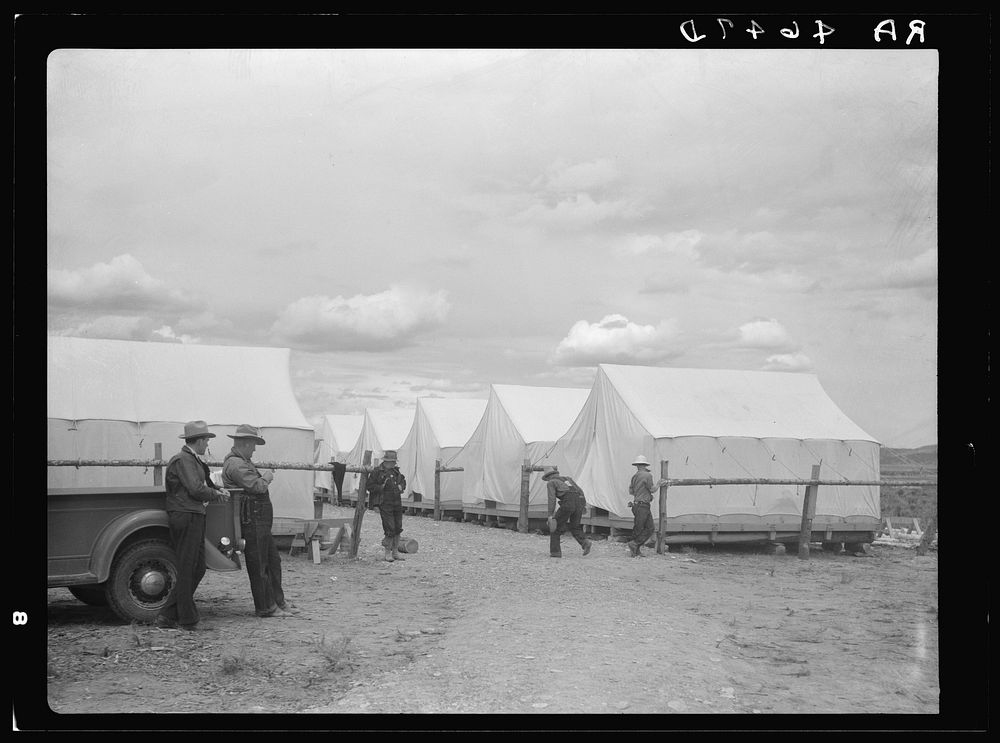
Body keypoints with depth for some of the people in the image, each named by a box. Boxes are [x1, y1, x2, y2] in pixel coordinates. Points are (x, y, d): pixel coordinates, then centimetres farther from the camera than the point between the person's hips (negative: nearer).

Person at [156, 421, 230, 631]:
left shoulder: (194, 460, 20)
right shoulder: (183, 460, -12)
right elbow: (196, 490, -19)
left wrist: (217, 492, 3)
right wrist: (217, 495, -4)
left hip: (194, 518, 10)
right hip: (186, 517, -10)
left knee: (198, 569, 11)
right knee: (187, 570, -3)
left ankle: (168, 615, 13)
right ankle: (188, 620, 3)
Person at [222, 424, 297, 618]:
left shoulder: (243, 462, 20)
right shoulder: (235, 464, -16)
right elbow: (257, 487, -23)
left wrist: (263, 477, 3)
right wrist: (266, 478, -4)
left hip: (261, 521, 11)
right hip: (251, 520, -11)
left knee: (273, 561, 16)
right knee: (259, 566, -3)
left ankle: (278, 601, 24)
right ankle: (266, 607, 3)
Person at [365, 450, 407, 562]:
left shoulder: (396, 471, 12)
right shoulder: (377, 472, -6)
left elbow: (403, 481, 29)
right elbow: (369, 486, -5)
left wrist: (401, 486, 8)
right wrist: (381, 487, -15)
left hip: (397, 504, 7)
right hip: (385, 505, -6)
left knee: (398, 528, 10)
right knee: (390, 529, -9)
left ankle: (395, 552, 22)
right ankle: (388, 553, 4)